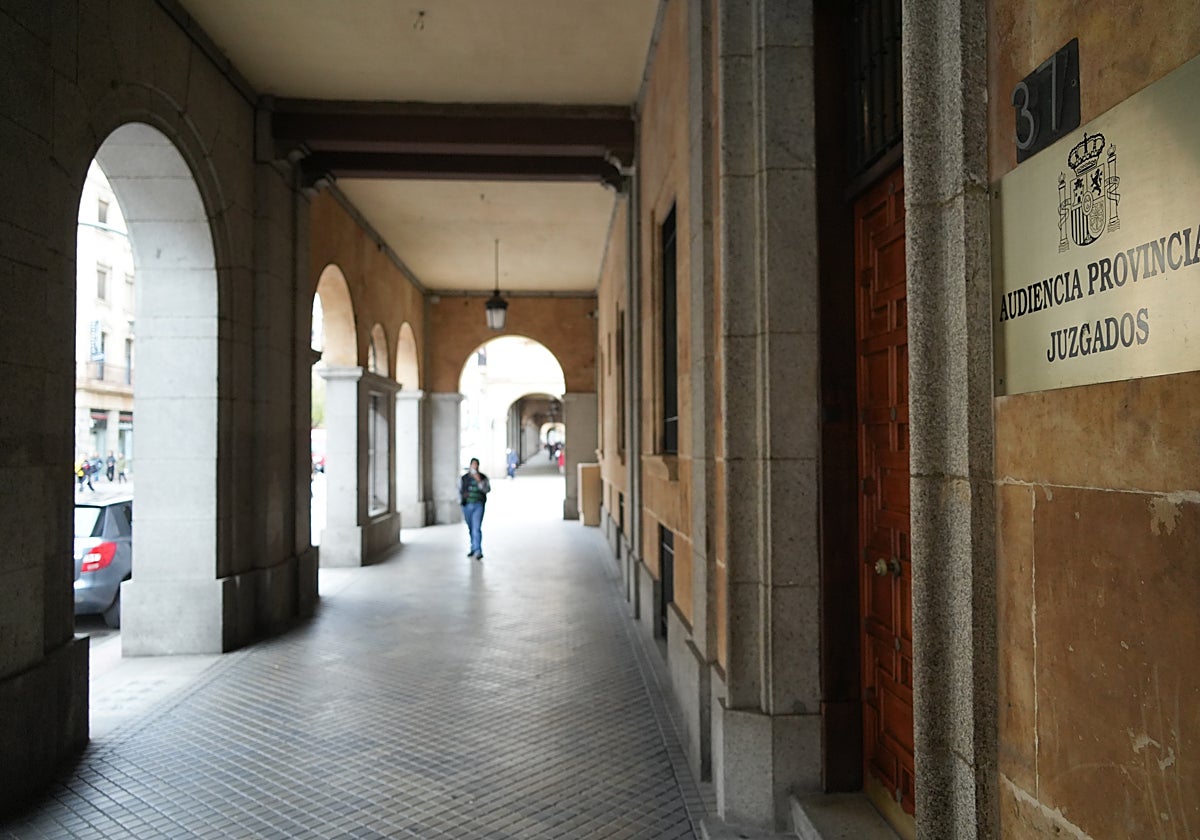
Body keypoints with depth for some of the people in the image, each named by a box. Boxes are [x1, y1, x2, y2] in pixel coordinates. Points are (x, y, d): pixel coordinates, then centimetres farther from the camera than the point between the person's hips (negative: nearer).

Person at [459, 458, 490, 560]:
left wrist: (479, 481, -21)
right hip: (467, 505, 3)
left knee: (477, 528, -15)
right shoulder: (464, 478, 8)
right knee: (471, 528, 13)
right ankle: (473, 548, 27)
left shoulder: (483, 477, 2)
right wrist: (462, 495, 0)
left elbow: (487, 489, -10)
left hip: (478, 505, -3)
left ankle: (478, 551, -20)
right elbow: (459, 489, 18)